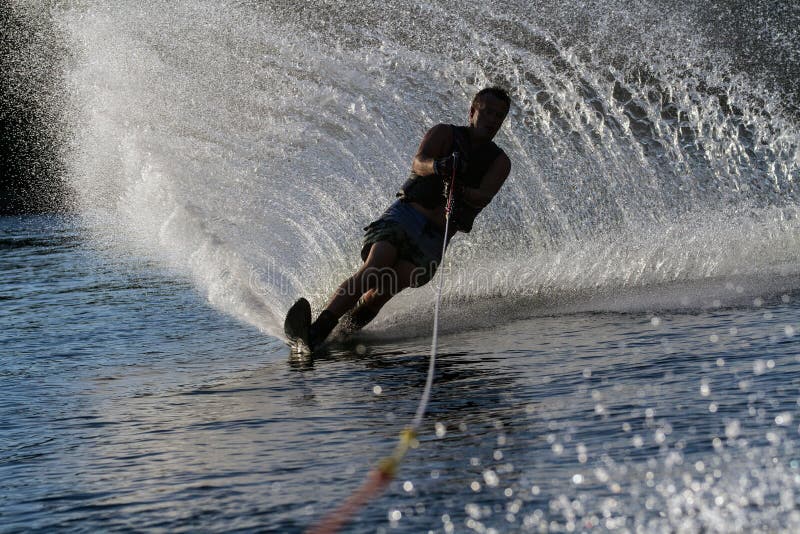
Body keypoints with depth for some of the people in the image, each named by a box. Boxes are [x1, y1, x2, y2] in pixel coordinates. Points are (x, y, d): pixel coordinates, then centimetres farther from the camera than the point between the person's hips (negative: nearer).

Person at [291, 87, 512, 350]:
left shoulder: (499, 162, 10)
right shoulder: (444, 134, 6)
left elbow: (483, 198, -10)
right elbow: (418, 163, -14)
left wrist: (460, 191, -32)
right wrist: (436, 166, -38)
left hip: (435, 237, 2)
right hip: (405, 215, -2)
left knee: (388, 287, -24)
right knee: (373, 270, -26)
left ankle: (346, 330, -12)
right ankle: (317, 329, -35)